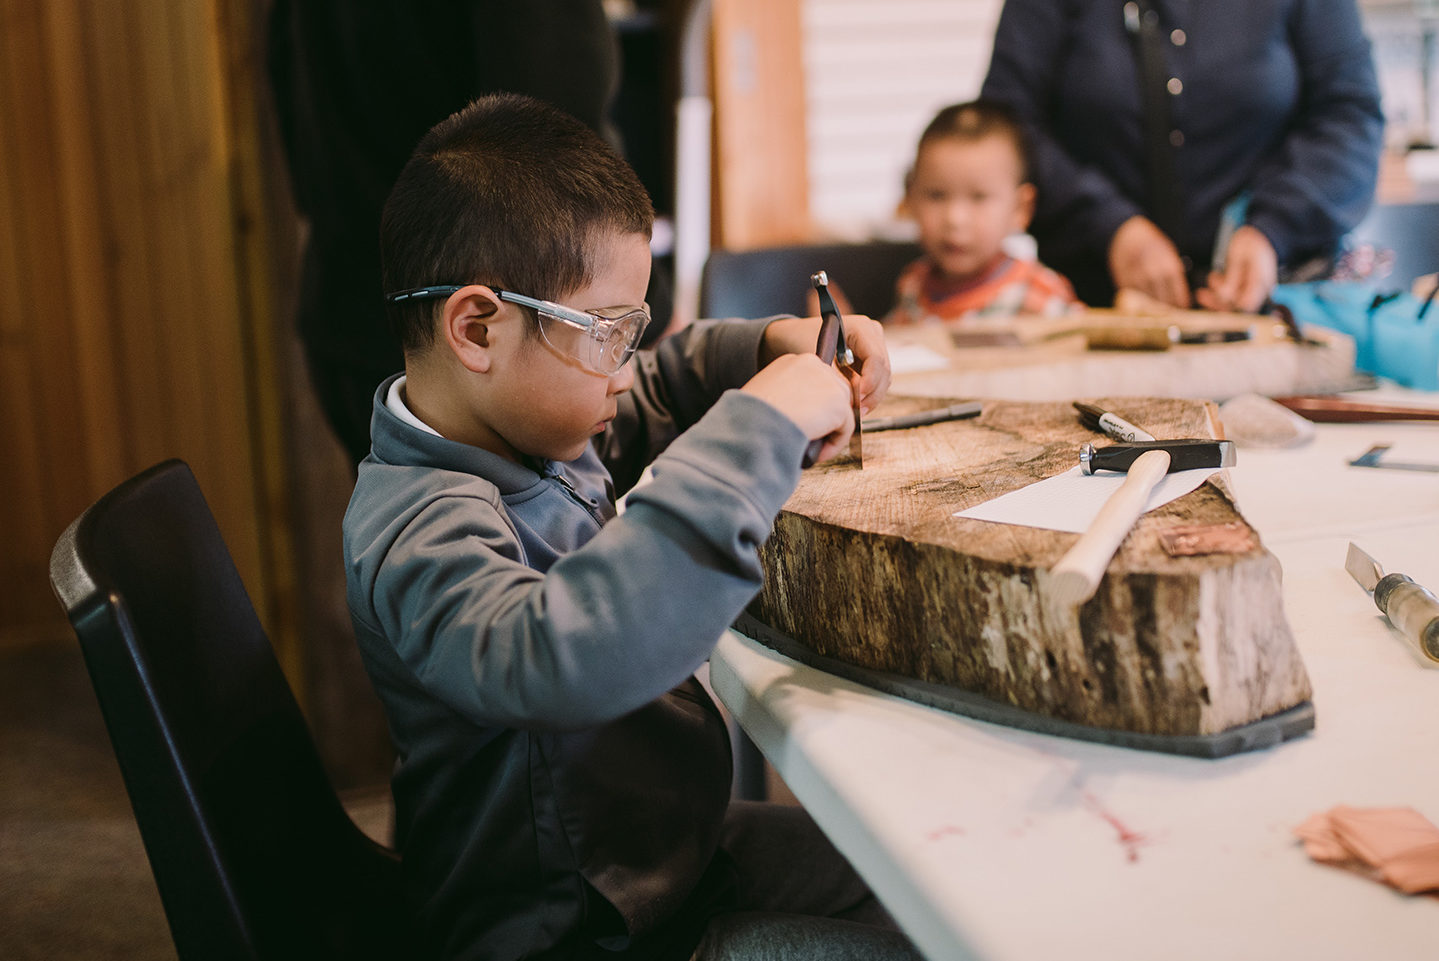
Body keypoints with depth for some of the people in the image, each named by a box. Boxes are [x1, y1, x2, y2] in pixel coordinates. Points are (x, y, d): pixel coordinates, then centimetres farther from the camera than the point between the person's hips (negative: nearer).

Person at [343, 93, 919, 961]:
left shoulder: (535, 426, 0)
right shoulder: (419, 532, -29)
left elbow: (660, 387, 21)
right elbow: (562, 658, -50)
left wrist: (775, 346, -1)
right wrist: (761, 427, -45)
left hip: (667, 847, 9)